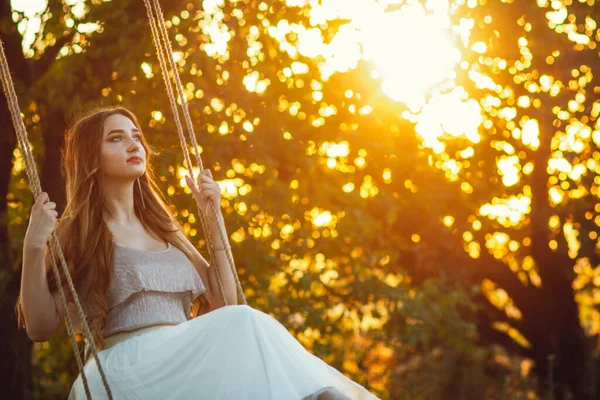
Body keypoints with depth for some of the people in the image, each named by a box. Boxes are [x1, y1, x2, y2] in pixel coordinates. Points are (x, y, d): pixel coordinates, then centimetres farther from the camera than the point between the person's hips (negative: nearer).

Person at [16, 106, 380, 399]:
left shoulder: (164, 230, 24)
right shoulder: (75, 233, 8)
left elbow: (225, 302, 19)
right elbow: (40, 326, -1)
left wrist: (213, 218, 17)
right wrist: (33, 247, -13)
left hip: (184, 365, 5)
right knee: (243, 325, -30)